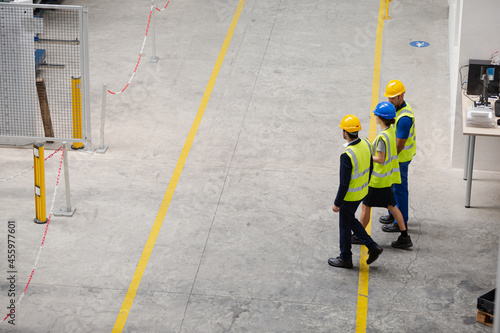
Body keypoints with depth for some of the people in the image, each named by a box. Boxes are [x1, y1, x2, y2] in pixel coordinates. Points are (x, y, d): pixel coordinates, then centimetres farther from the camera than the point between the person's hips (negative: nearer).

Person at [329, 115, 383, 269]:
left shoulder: (347, 155, -32)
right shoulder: (366, 144, -7)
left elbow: (344, 183, -25)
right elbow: (370, 168, 7)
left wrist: (337, 203, -13)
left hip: (349, 196, -8)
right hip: (362, 192, 8)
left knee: (345, 225, 13)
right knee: (350, 220, 26)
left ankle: (345, 258, 30)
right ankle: (372, 247, 23)